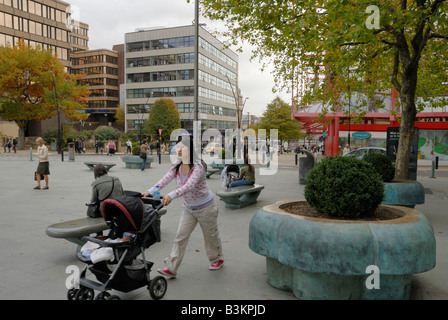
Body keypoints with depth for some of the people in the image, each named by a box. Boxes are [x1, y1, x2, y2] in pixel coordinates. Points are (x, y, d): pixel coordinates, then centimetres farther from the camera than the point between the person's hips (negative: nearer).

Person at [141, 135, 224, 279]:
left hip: (205, 207, -5)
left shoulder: (198, 166, -27)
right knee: (180, 236, 0)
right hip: (188, 207, 5)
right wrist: (150, 191, -34)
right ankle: (171, 268, 4)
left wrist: (171, 195, -54)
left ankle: (217, 259, 38)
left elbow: (190, 185, -41)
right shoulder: (176, 166, -6)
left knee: (211, 235, 13)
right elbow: (165, 179, -18)